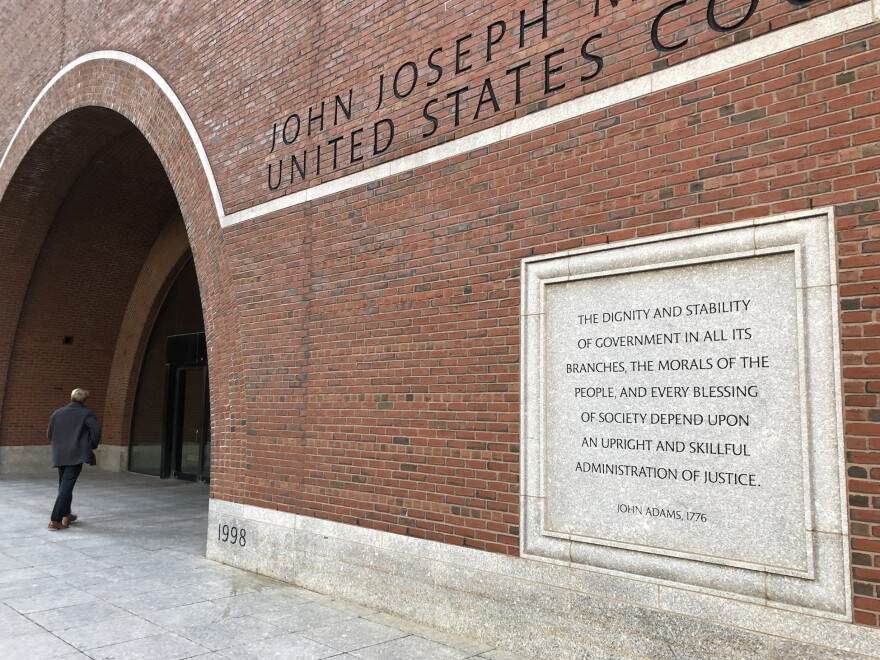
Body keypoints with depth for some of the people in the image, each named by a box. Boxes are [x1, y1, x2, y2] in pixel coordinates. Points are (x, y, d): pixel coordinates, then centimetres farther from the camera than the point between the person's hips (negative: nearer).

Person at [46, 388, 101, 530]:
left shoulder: (57, 413, 11)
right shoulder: (86, 413, -2)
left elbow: (49, 434, 13)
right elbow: (96, 429, -17)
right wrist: (93, 445, -2)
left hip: (59, 456, 5)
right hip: (76, 455, -5)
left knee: (63, 485, 19)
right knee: (67, 486, -5)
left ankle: (66, 515, 30)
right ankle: (55, 520, -10)